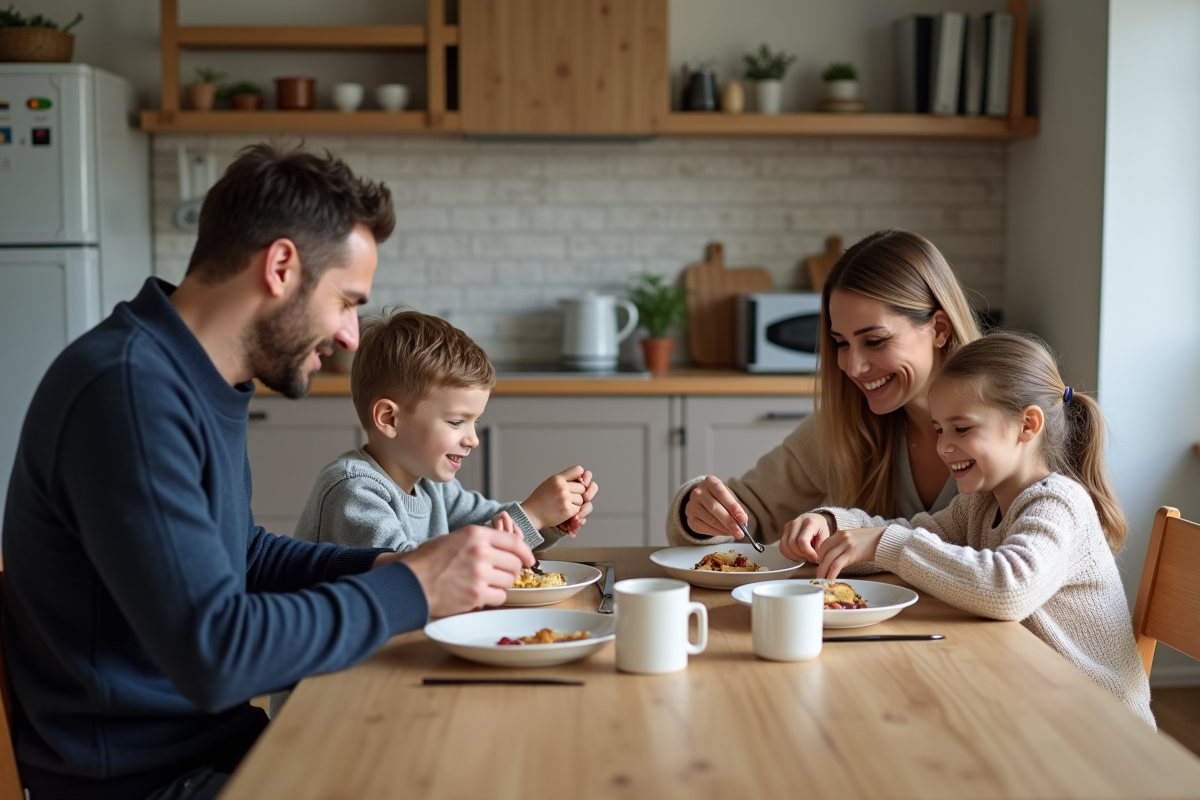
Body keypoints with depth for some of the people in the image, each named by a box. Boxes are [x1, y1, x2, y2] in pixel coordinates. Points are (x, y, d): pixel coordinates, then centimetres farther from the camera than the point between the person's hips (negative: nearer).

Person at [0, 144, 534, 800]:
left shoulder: (200, 380, 7)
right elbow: (213, 654, -28)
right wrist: (413, 589, -19)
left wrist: (388, 564, 3)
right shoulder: (129, 389, -24)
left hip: (215, 738, 9)